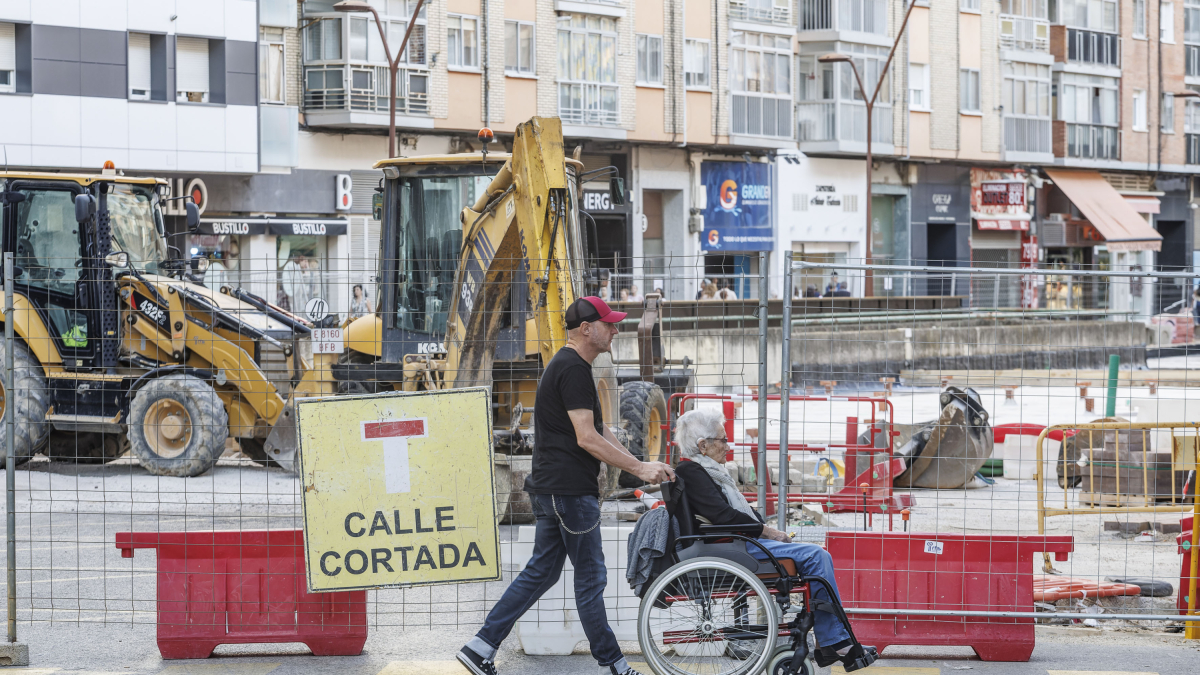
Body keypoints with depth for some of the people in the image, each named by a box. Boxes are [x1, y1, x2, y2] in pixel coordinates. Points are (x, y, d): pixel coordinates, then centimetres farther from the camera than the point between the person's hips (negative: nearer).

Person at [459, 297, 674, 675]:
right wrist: (639, 469, -17)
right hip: (570, 489, -10)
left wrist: (640, 465, 12)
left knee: (540, 573, 12)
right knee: (591, 576, -1)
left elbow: (599, 431, 21)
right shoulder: (574, 370, -15)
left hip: (551, 488, 10)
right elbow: (587, 438, -21)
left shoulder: (568, 367, 19)